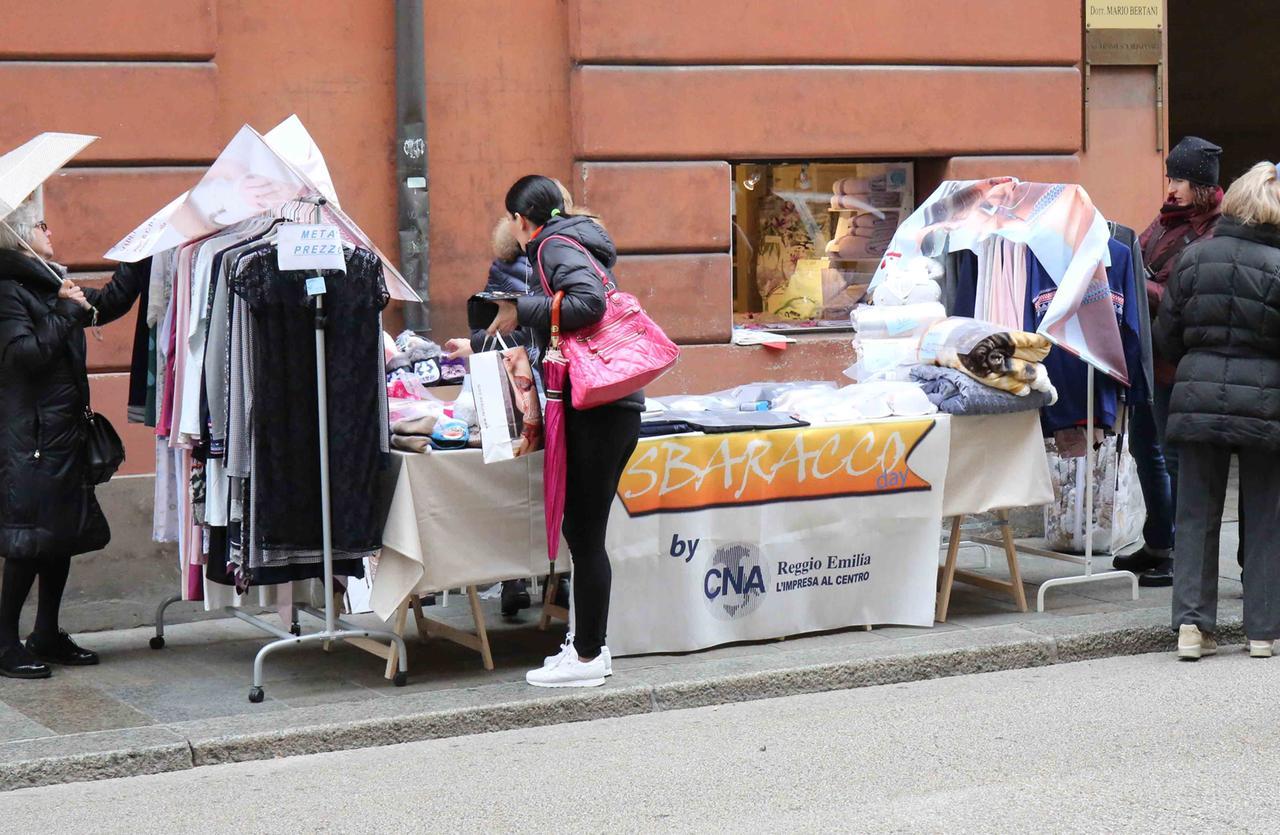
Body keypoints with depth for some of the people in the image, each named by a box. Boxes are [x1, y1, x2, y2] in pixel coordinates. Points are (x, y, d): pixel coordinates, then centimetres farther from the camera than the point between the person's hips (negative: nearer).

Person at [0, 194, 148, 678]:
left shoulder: (46, 284, 15)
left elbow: (108, 304, 27)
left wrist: (144, 256, 24)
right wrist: (66, 311, -13)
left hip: (63, 433, 9)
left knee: (62, 538, 12)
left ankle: (48, 637, 20)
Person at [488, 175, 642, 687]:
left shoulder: (555, 247, -6)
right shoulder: (574, 243, 22)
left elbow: (590, 302, -24)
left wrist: (522, 311, -14)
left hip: (595, 409, -10)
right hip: (615, 408, 10)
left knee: (585, 535, -5)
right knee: (583, 531, 14)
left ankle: (588, 656, 0)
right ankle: (590, 643, 20)